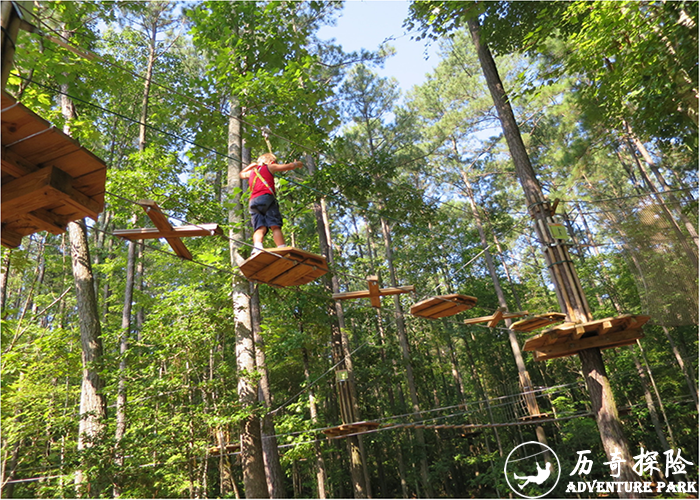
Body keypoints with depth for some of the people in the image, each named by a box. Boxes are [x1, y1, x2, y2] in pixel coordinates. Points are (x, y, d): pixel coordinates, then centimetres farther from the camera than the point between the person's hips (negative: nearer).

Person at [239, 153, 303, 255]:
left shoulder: (252, 172, 30)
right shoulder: (270, 167, 17)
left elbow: (242, 174, 52)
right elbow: (289, 166, 21)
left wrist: (251, 165, 61)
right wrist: (296, 164, 40)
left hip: (253, 201, 4)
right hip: (267, 198, -4)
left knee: (259, 227, -9)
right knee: (275, 226, -12)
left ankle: (257, 248, -34)